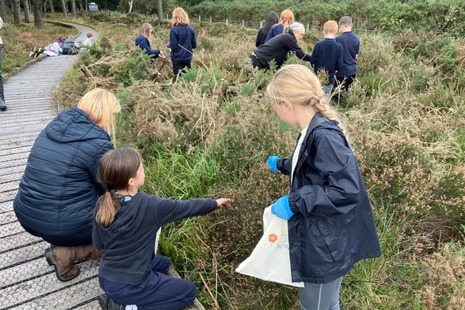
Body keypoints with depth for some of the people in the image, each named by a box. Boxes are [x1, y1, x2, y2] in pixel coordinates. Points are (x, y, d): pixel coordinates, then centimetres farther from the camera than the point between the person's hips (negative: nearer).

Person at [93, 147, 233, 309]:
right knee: (189, 291, 9)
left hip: (105, 279, 7)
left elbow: (98, 244, 3)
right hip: (127, 286, -7)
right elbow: (186, 207, -10)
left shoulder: (102, 204, -9)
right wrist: (215, 203, 7)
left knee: (162, 263, 29)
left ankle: (116, 297, 12)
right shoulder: (150, 205, -25)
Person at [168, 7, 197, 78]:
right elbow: (194, 45, 4)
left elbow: (174, 46, -15)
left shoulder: (174, 30, -14)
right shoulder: (191, 29, -1)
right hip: (188, 58, 4)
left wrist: (169, 45, 5)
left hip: (178, 59, -4)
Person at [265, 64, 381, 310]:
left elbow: (347, 190, -32)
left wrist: (294, 202, -29)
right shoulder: (314, 131, 3)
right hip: (318, 240, 9)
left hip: (326, 246, -9)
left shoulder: (324, 137, -27)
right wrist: (282, 165, 35)